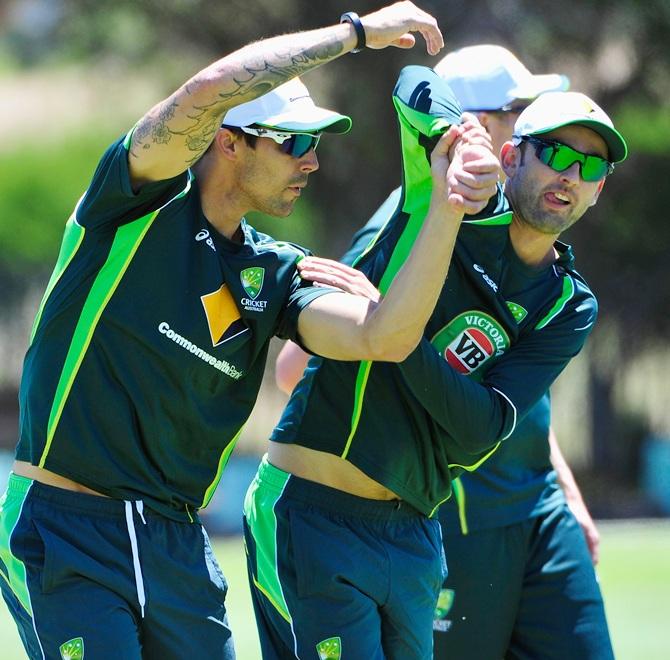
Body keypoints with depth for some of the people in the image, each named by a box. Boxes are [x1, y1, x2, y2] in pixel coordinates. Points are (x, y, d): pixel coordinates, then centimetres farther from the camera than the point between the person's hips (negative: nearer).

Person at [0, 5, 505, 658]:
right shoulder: (140, 204, -7)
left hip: (176, 544, 6)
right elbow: (210, 89, -24)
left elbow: (383, 337, -8)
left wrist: (448, 208, -16)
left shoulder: (273, 273, 9)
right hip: (62, 532, -6)